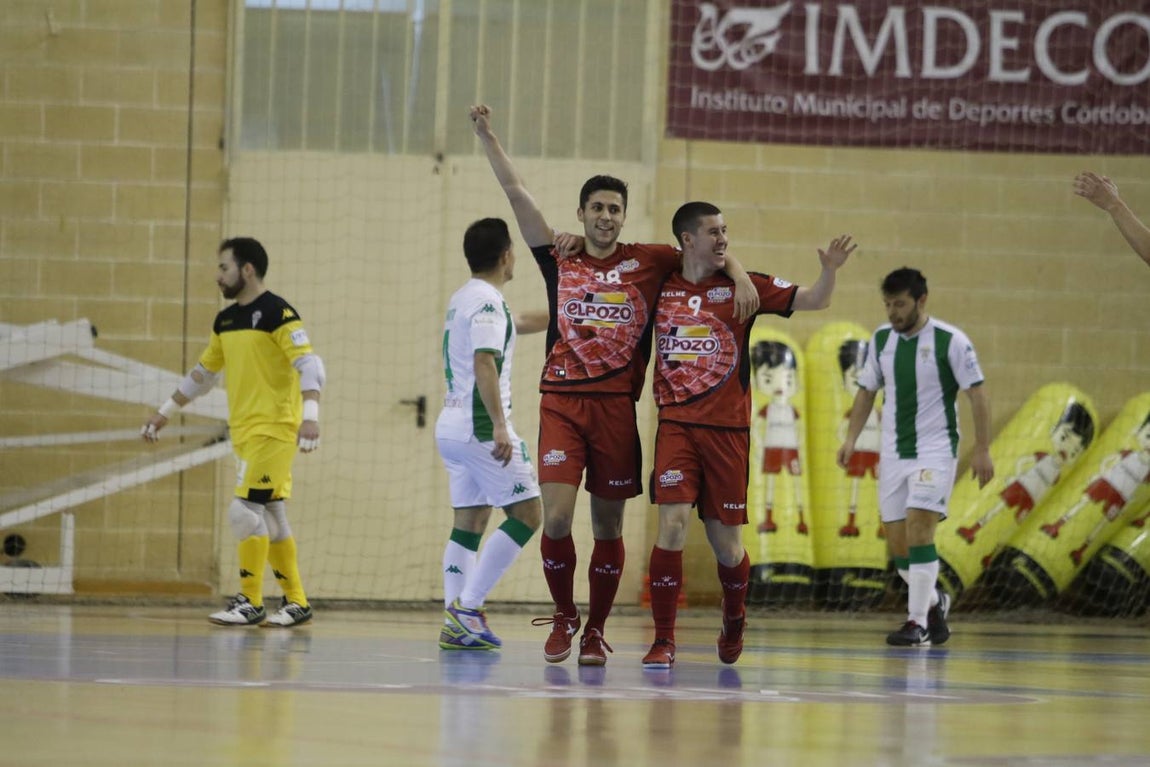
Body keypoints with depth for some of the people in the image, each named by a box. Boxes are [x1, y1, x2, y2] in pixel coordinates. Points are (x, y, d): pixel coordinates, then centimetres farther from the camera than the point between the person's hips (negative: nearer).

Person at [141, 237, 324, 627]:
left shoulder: (276, 313, -11)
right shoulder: (226, 320, 13)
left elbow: (310, 364, -20)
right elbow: (203, 372, 26)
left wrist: (310, 415, -33)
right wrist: (165, 412, 29)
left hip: (273, 430, -8)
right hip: (245, 432, 8)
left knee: (244, 510, -13)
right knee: (271, 518, 9)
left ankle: (250, 602, -7)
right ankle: (296, 602, 14)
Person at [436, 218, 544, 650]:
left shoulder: (463, 299, 17)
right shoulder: (488, 302, -12)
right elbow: (484, 363, -22)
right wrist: (499, 425, -27)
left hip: (452, 427, 9)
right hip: (480, 429, -9)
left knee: (469, 523, 8)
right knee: (526, 515, -6)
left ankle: (456, 624, 2)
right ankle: (467, 607, -12)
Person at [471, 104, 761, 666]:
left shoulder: (647, 262, 7)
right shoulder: (559, 260, 8)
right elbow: (515, 191, 6)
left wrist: (740, 278, -3)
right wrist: (486, 135, 3)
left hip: (617, 406, 0)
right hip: (562, 403, 0)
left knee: (608, 525, 5)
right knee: (556, 518, -12)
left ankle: (596, 630, 18)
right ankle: (564, 616, 9)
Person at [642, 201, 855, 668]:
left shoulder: (742, 287, 2)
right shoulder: (660, 287, 5)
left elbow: (812, 300, -1)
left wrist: (829, 270, -20)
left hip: (728, 431, 0)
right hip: (676, 425, 0)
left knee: (725, 541, 6)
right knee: (672, 524, -15)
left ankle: (734, 619, 36)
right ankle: (663, 641, -10)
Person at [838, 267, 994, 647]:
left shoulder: (950, 341, -10)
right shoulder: (880, 339, 5)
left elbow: (977, 395, -7)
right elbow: (867, 391, 15)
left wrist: (982, 450, -10)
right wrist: (851, 438, 3)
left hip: (935, 451, -5)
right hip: (893, 455, 5)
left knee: (918, 531, -18)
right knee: (897, 542, 4)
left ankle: (918, 623, -14)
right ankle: (934, 601, 30)